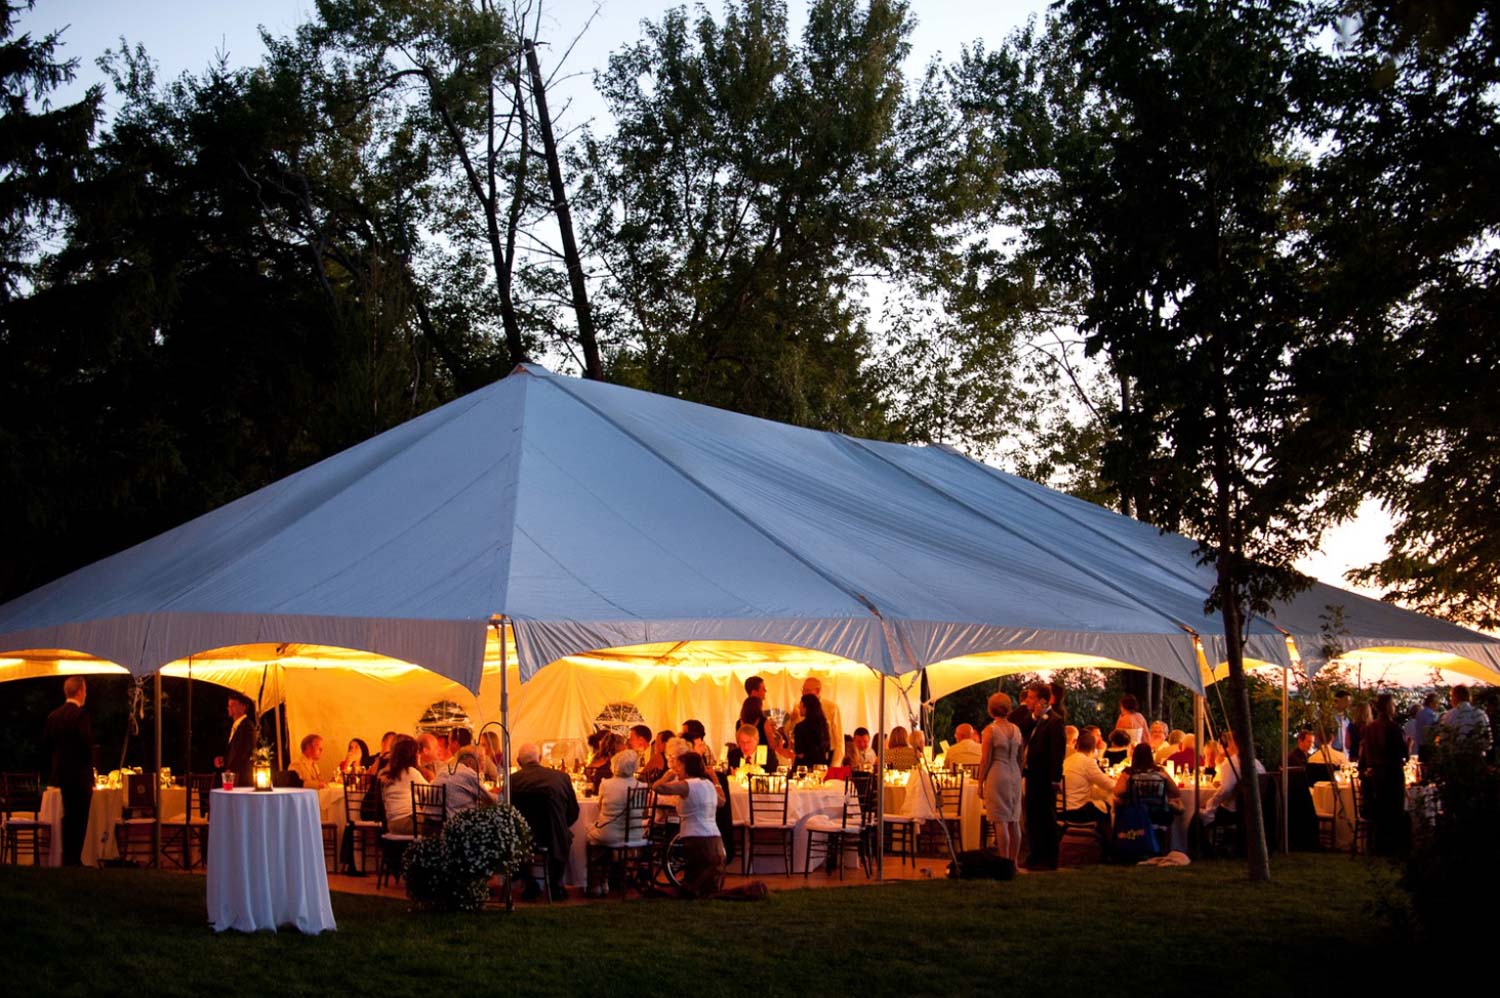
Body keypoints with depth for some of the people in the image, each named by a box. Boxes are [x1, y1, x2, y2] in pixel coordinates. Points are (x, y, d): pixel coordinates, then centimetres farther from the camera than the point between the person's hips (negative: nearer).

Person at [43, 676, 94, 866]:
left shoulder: (53, 716, 7)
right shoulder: (80, 715, -15)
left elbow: (46, 743, 9)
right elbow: (87, 744, -18)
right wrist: (89, 766, -3)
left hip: (61, 774, 8)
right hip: (80, 774, -7)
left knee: (69, 817, 16)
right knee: (80, 819, -2)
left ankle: (68, 859, 19)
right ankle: (74, 860, -3)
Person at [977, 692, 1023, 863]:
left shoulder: (990, 730, -9)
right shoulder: (1016, 730, 7)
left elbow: (985, 760, -9)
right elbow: (1020, 758, 12)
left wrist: (980, 782, -2)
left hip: (997, 776, -6)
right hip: (1014, 775, 6)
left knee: (1001, 821, -4)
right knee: (1014, 821, 9)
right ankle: (1013, 861, 13)